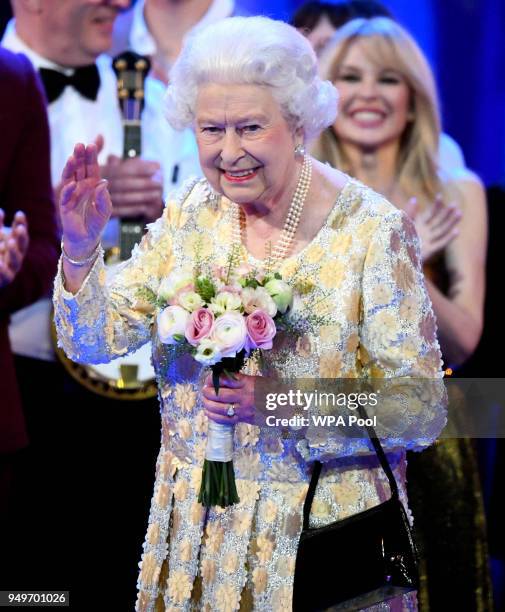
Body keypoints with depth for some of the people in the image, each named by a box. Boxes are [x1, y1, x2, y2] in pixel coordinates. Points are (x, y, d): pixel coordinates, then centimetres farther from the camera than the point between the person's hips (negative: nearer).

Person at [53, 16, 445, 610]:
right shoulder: (191, 212, 0)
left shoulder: (371, 231, -15)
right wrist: (80, 248, -19)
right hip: (194, 523, 4)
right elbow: (97, 341, -1)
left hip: (322, 527, -4)